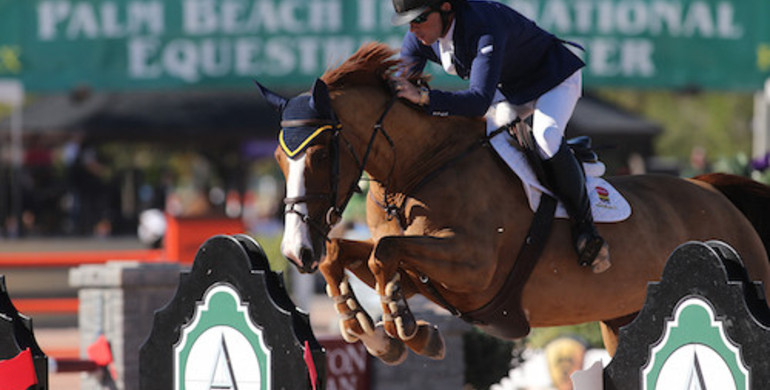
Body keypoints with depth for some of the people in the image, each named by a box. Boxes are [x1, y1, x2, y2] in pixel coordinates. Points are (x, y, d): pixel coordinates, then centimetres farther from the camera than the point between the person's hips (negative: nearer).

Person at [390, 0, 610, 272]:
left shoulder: (485, 27, -41)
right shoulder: (418, 39, -17)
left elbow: (480, 101, -50)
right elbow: (397, 92, -9)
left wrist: (423, 97, -60)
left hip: (553, 78, -8)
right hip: (507, 90, 8)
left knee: (546, 138, -34)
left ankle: (584, 226, -21)